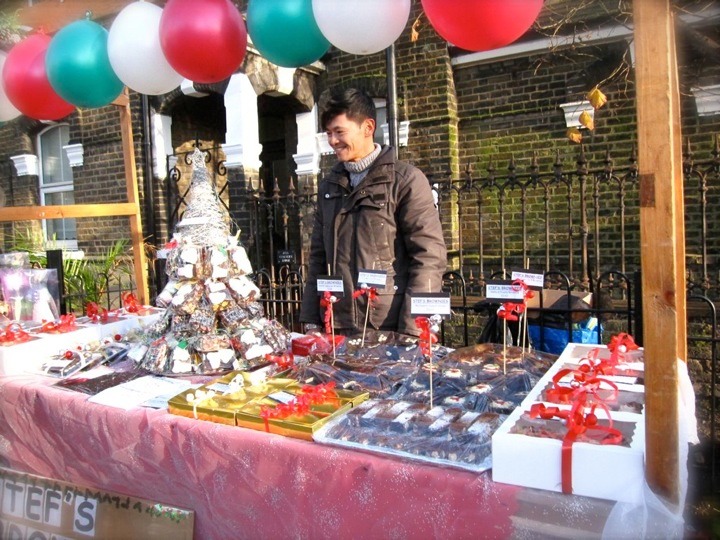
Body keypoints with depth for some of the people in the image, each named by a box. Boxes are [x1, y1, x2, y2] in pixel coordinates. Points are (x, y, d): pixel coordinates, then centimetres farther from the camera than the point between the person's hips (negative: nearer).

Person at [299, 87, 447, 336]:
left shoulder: (406, 180, -5)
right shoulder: (329, 186, 13)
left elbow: (430, 257, -10)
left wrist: (412, 331, -16)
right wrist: (310, 319, 11)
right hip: (337, 330, 5)